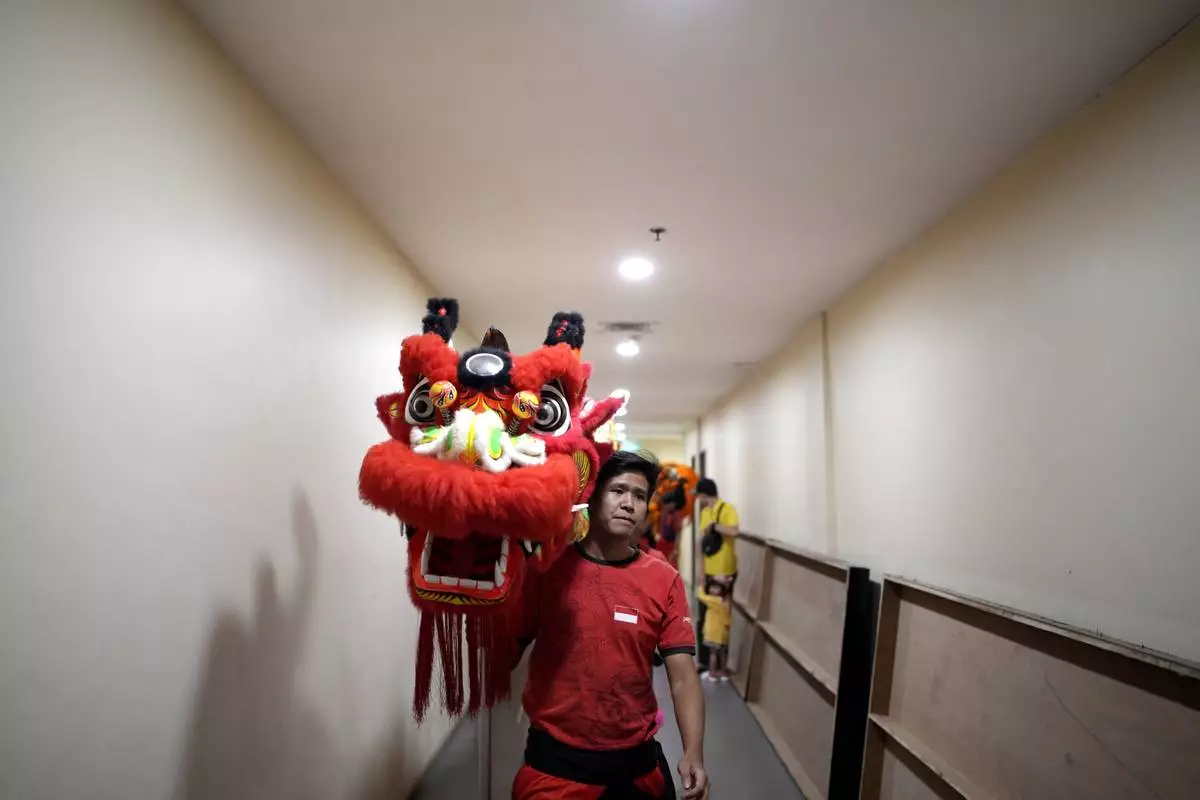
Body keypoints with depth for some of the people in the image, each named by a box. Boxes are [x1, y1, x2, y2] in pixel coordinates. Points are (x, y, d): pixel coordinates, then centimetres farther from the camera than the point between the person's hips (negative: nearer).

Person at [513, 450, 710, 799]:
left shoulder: (665, 581, -5)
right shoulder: (546, 568, -8)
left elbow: (683, 678, -7)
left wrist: (693, 753, -17)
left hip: (636, 759, 2)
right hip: (555, 757, -2)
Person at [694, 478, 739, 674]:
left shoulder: (727, 509, -13)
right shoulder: (704, 512, 10)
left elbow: (733, 532, -31)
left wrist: (714, 525, -19)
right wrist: (703, 573, 9)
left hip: (724, 573, -7)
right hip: (709, 573, 7)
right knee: (703, 620, 11)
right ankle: (704, 662, 22)